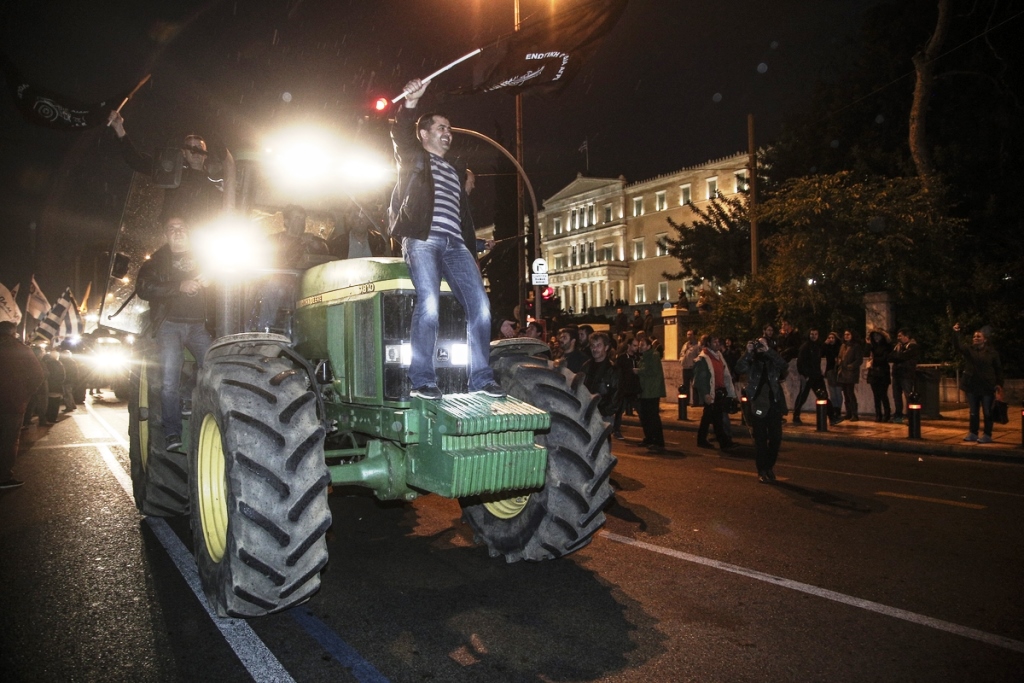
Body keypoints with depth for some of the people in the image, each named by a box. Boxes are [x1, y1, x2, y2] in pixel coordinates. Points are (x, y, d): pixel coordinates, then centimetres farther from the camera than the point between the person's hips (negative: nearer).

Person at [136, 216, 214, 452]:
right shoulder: (157, 261, 11)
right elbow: (144, 289, -5)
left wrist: (207, 282, -3)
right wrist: (180, 286, -16)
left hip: (198, 324, 2)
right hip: (170, 324, -2)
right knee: (170, 379, -12)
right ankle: (172, 434, -8)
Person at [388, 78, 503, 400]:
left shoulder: (455, 173, 32)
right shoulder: (413, 158, 18)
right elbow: (400, 134, -5)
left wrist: (472, 252, 17)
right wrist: (410, 103, -22)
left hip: (455, 244, 5)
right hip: (422, 239, -5)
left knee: (480, 305, -10)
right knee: (429, 304, -22)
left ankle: (481, 378, -7)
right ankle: (422, 381, -17)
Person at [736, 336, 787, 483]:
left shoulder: (773, 362, 5)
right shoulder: (751, 363, 3)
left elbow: (783, 364, -15)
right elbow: (739, 367, -16)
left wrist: (768, 350, -21)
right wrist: (748, 352, -25)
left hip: (774, 404, 2)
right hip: (757, 405, -2)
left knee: (776, 438, 4)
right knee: (760, 439, 2)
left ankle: (769, 466, 24)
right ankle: (762, 471, 9)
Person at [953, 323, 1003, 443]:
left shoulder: (992, 352, 0)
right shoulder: (968, 349, 4)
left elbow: (998, 369, 3)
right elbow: (959, 345, -17)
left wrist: (999, 384, -4)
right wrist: (956, 333, -34)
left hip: (987, 386, -2)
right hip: (971, 385, 2)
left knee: (987, 412, 3)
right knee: (973, 412, 11)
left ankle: (987, 435, 10)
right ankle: (973, 433, 19)